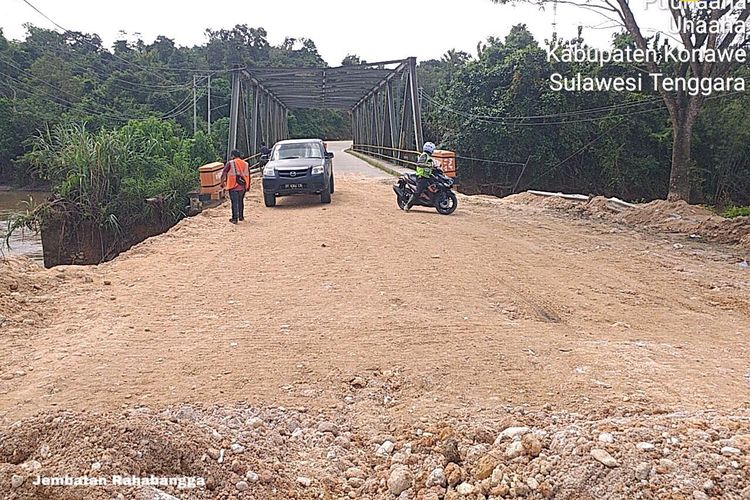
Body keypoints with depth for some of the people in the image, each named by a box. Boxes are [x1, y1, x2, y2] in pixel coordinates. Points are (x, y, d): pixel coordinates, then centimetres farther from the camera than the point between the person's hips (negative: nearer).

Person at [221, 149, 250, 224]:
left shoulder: (230, 163, -3)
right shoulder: (245, 164, 10)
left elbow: (223, 174, -1)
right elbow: (248, 175, 13)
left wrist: (222, 183, 10)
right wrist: (248, 186, 20)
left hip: (233, 186, -4)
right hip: (242, 186, 4)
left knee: (234, 202, -2)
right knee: (241, 201, 18)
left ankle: (235, 218, -5)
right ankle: (241, 216, 26)